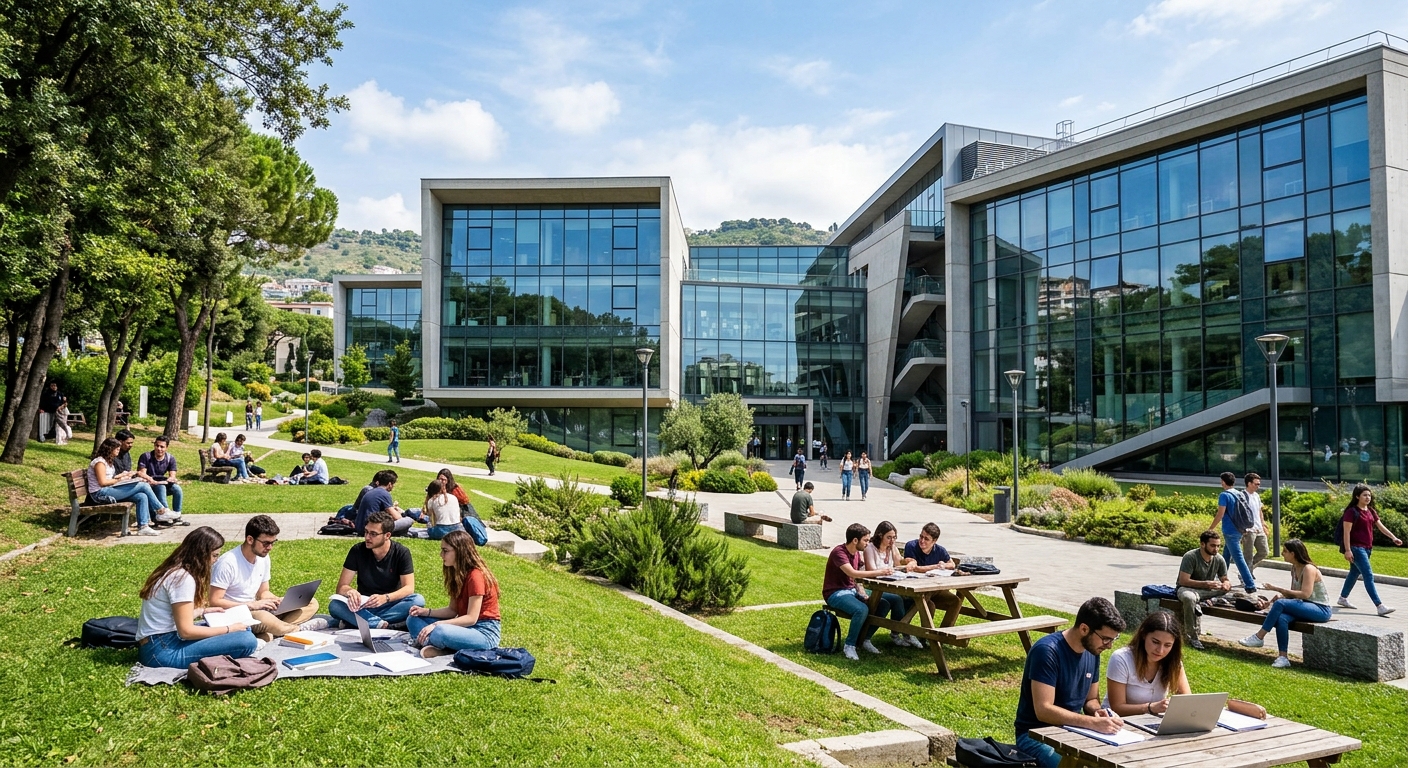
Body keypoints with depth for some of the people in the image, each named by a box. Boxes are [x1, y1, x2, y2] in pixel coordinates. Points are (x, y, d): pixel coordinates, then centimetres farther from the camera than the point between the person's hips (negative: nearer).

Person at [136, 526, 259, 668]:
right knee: (248, 640, -26)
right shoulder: (183, 578, -16)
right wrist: (228, 629, -10)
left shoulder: (173, 571, 13)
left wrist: (203, 610, 26)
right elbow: (186, 631, -18)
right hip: (162, 651, -11)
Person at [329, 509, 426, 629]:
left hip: (391, 604, 0)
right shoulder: (357, 551, -7)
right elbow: (342, 586, -7)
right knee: (335, 606, -27)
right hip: (363, 606, 0)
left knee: (418, 600, -31)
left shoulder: (401, 553, -10)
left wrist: (385, 598, -34)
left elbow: (409, 588, -15)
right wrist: (351, 591, -32)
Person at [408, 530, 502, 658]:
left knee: (439, 632, -37)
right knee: (413, 620, 5)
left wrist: (436, 624, -26)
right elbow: (453, 610, 10)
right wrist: (426, 612, -4)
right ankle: (434, 646, -18)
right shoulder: (457, 573, 11)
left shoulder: (475, 576, -18)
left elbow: (471, 618, -21)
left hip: (485, 633, -10)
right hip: (465, 626, 10)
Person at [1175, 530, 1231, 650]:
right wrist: (1206, 584, -31)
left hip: (1209, 591, 6)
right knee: (1189, 597, -41)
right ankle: (1193, 637, -31)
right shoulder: (1190, 557, -18)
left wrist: (1227, 584, -17)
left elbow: (1225, 580, 9)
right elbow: (1183, 581, -23)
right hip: (1188, 589, -6)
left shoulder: (1219, 559, 0)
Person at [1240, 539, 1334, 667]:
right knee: (1281, 618, -25)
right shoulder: (1294, 568, 12)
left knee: (1280, 603, -28)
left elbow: (1305, 594, -24)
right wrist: (1282, 595, -6)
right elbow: (1294, 593, 16)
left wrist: (1278, 589, -22)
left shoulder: (1309, 569, -15)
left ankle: (1259, 637, -20)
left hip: (1320, 610, -7)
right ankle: (1283, 657, -25)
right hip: (1305, 607, 7)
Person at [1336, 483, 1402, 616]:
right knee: (1368, 576, -13)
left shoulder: (1371, 511, 12)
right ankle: (1380, 607, -16)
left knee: (1354, 573, 18)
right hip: (1356, 548, -9)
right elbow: (1347, 532, -15)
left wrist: (1393, 538, -5)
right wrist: (1347, 550, -19)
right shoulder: (1352, 511, -12)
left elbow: (1381, 526, 9)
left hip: (1367, 548, 9)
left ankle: (1343, 599, 31)